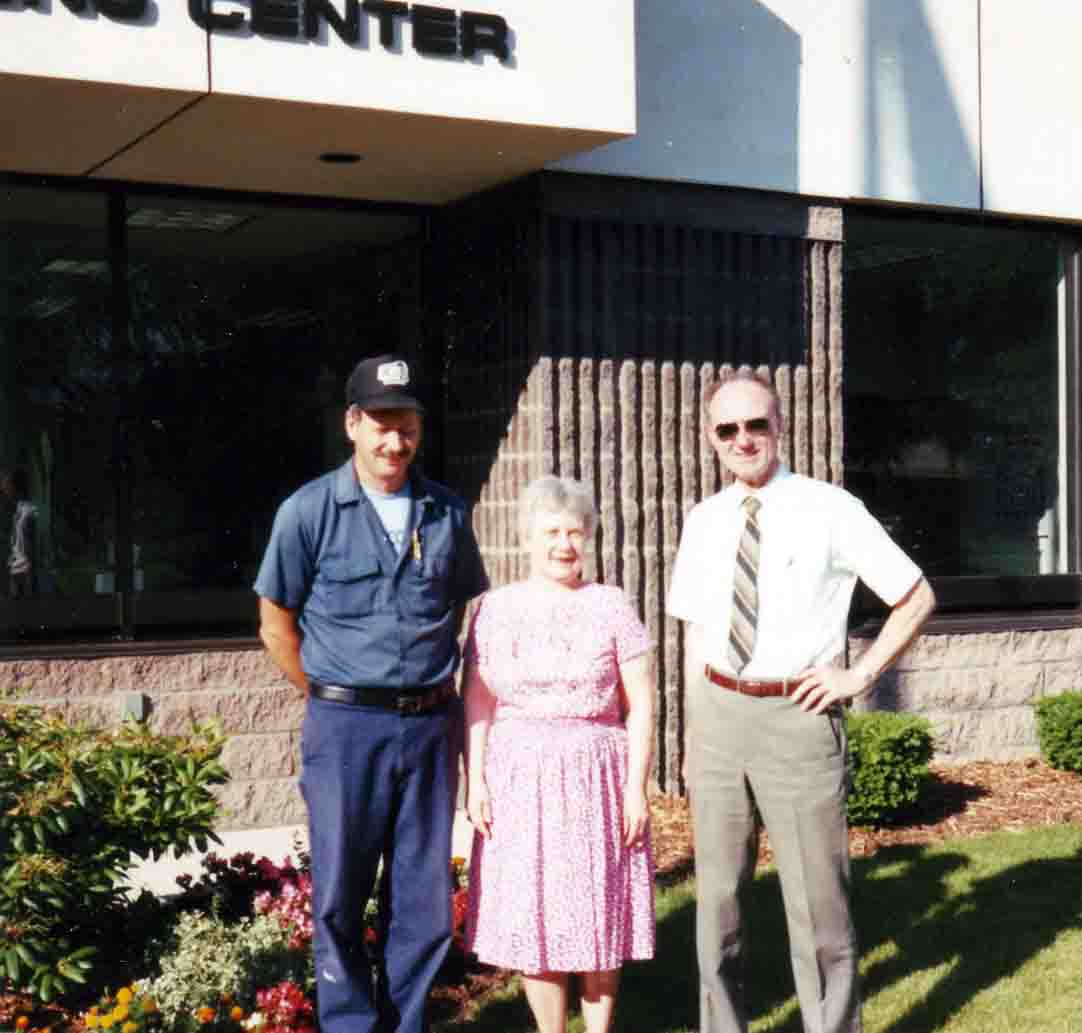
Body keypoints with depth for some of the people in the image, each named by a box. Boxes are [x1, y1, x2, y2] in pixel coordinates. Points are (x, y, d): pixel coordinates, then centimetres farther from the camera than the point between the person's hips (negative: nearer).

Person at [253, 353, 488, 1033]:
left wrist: (454, 701, 10)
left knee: (424, 898, 9)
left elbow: (475, 611, 17)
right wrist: (331, 696, 2)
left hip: (431, 726, 3)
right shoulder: (309, 511, -2)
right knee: (341, 899, 5)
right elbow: (277, 625, 3)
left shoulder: (447, 513, 6)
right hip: (345, 728, -3)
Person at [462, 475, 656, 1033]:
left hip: (595, 778, -1)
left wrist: (636, 785, -7)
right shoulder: (495, 607, 4)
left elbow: (640, 705, -1)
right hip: (520, 779, 1)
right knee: (531, 916, 5)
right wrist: (475, 780, -5)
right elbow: (476, 702, 3)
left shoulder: (610, 605, 1)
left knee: (599, 914, 5)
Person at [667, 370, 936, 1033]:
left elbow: (917, 599, -1)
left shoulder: (830, 510, -8)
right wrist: (693, 735, 11)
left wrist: (859, 677, -6)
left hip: (797, 717, -4)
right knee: (718, 894, 15)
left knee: (817, 900, 5)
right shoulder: (704, 521, 6)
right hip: (718, 714, 5)